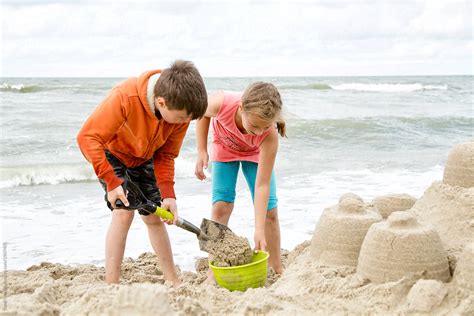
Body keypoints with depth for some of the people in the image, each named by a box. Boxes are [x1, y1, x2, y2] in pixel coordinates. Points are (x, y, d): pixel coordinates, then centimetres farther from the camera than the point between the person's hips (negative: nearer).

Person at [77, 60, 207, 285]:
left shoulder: (180, 109, -25)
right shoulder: (124, 98, -41)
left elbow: (165, 155, -12)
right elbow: (87, 137, -36)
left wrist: (168, 195, -23)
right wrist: (111, 182, -38)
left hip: (142, 158, 5)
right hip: (110, 152, -5)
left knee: (154, 217, 8)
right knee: (124, 211, -20)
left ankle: (173, 282, 18)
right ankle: (111, 286, -13)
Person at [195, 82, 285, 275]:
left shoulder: (270, 135, -41)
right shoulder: (222, 103, -42)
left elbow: (262, 184, -37)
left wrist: (260, 231, -40)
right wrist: (202, 151, -19)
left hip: (256, 153, 0)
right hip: (224, 148, 0)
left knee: (269, 210, -5)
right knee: (221, 205, -12)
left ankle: (277, 270, 11)